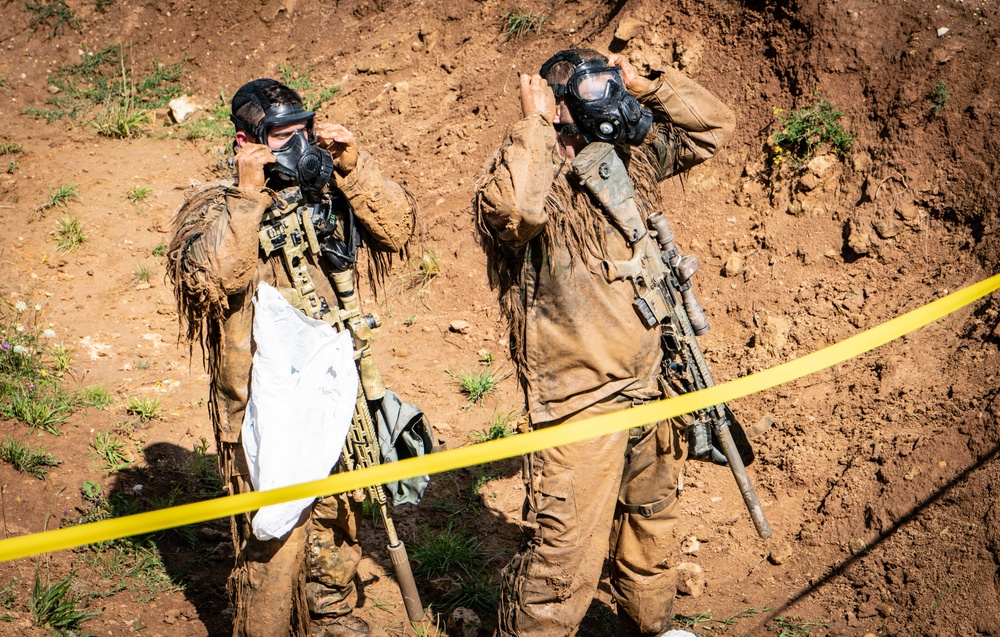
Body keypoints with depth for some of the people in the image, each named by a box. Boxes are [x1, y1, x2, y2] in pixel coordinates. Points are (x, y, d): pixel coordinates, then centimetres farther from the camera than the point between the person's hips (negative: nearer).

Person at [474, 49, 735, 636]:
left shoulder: (630, 159, 7)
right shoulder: (532, 178, -13)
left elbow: (714, 126, 14)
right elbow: (512, 208, -38)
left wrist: (647, 86, 0)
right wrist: (534, 125, -24)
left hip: (651, 390, 7)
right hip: (579, 406, -7)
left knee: (651, 530, 24)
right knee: (566, 563, -5)